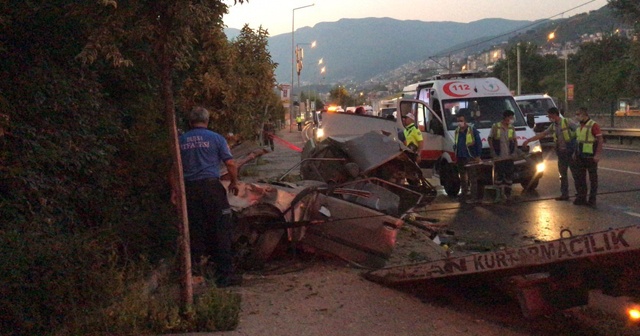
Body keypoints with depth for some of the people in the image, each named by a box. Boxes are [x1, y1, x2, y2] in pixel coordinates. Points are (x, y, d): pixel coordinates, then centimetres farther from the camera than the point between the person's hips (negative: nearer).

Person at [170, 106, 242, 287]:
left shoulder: (180, 141, 10)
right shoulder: (216, 138, 1)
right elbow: (230, 164, -2)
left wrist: (175, 190, 20)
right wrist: (234, 183, 12)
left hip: (189, 189, 4)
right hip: (211, 186, -3)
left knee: (195, 232, 10)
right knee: (221, 231, 0)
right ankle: (225, 274, 0)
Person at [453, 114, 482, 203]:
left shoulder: (472, 130, -6)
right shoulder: (457, 131, 13)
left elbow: (479, 143, -7)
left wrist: (478, 156, -11)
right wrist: (455, 154, 12)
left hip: (470, 158, -7)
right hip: (460, 158, 7)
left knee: (473, 178, -5)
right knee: (462, 178, 14)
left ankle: (474, 197, -4)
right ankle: (464, 195, 23)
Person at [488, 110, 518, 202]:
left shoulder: (511, 128, 7)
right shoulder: (496, 126, -6)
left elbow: (515, 140, 17)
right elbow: (490, 139, -1)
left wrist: (515, 151, 2)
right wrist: (493, 152, -7)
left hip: (509, 156, 4)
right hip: (498, 157, -4)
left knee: (509, 175, 5)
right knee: (499, 175, 0)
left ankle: (507, 193, 14)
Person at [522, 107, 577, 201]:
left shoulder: (567, 122, -10)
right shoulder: (553, 126, 10)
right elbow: (542, 134, 15)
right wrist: (528, 140, 14)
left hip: (570, 152, -7)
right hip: (561, 153, 7)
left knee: (575, 173, -2)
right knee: (563, 175, 11)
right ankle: (564, 194, 18)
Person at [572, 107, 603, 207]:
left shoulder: (593, 125, -13)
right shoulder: (579, 126, 12)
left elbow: (600, 140, -15)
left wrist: (597, 154, -20)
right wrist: (575, 152, 16)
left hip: (590, 156, -8)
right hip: (580, 156, 8)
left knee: (593, 178, 2)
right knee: (578, 177, 10)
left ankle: (592, 200, 9)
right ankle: (581, 198, 19)